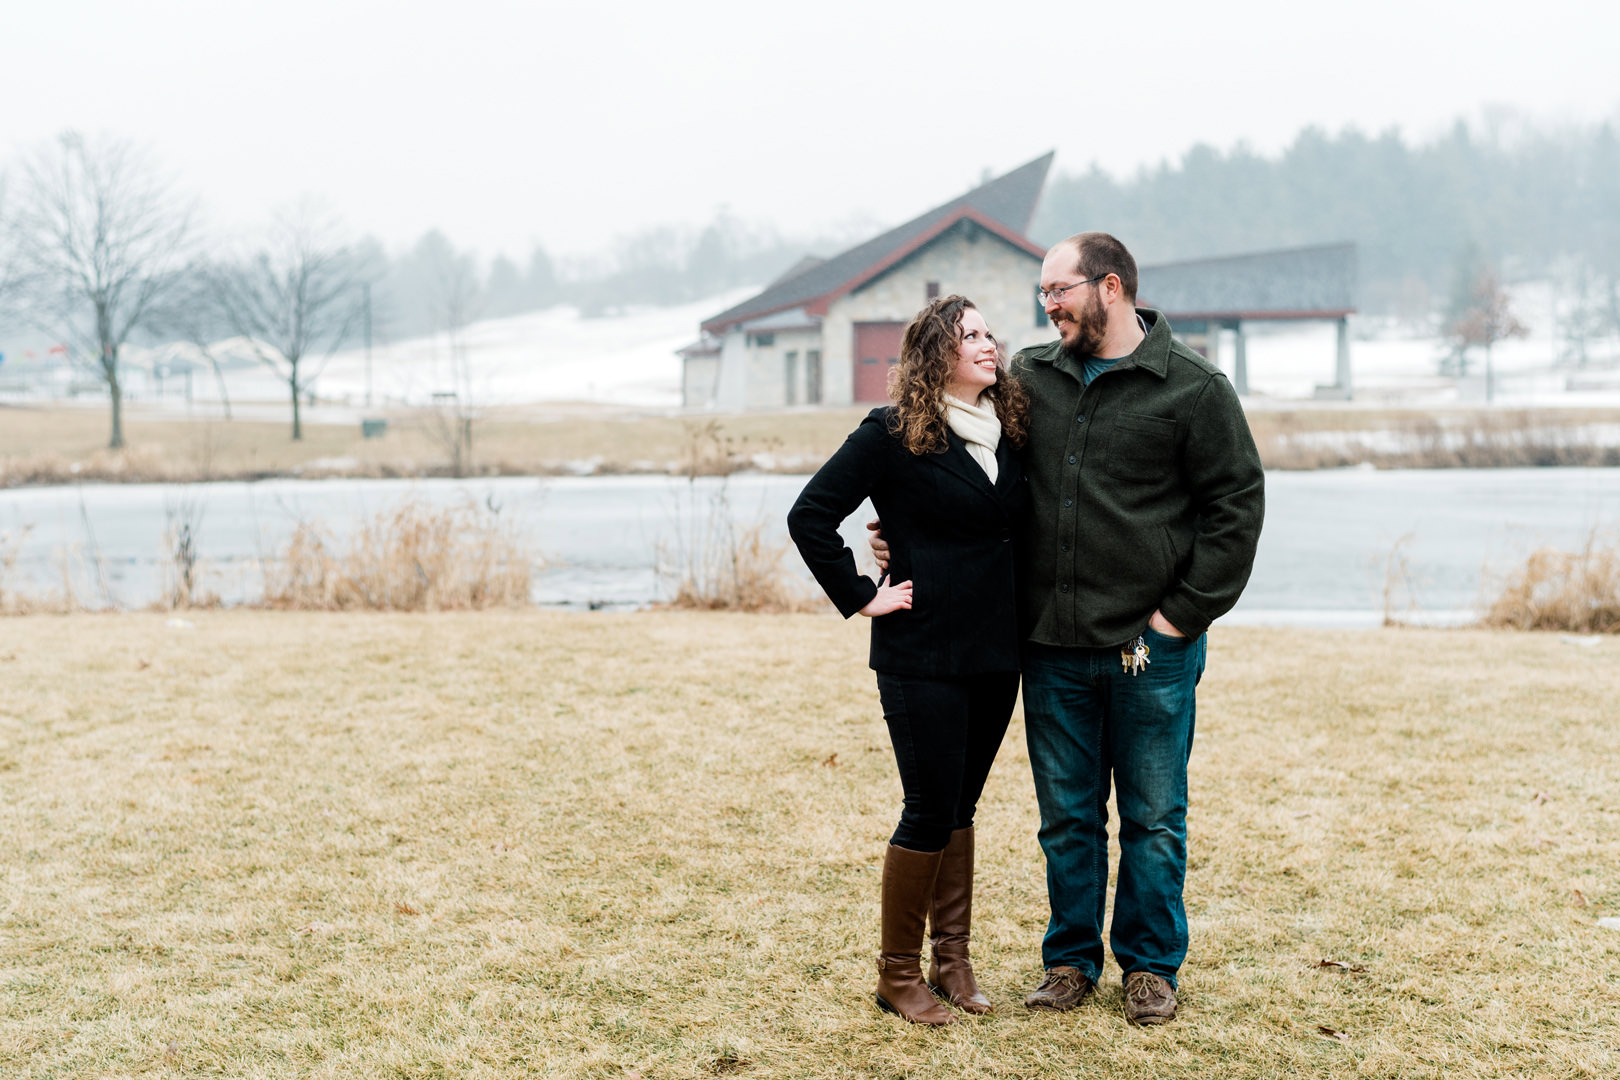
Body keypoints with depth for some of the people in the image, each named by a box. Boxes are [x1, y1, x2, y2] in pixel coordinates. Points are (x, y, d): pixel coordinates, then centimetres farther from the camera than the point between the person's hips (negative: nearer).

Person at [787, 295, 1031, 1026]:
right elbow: (810, 515, -11)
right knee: (931, 812, -2)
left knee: (959, 808, 14)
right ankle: (898, 973, 11)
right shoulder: (892, 436, -10)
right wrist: (860, 598, -10)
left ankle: (952, 957, 24)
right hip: (923, 656, -6)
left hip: (995, 654, 6)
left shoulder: (1006, 433, 8)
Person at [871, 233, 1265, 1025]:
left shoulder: (1192, 388, -4)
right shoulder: (1029, 378, 8)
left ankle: (1151, 965, 23)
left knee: (1153, 818, 8)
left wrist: (1183, 612, -8)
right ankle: (1071, 959, 26)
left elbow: (1236, 504, -4)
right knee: (1066, 818, 12)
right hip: (1052, 646, 4)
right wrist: (904, 537, 6)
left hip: (1153, 649, -3)